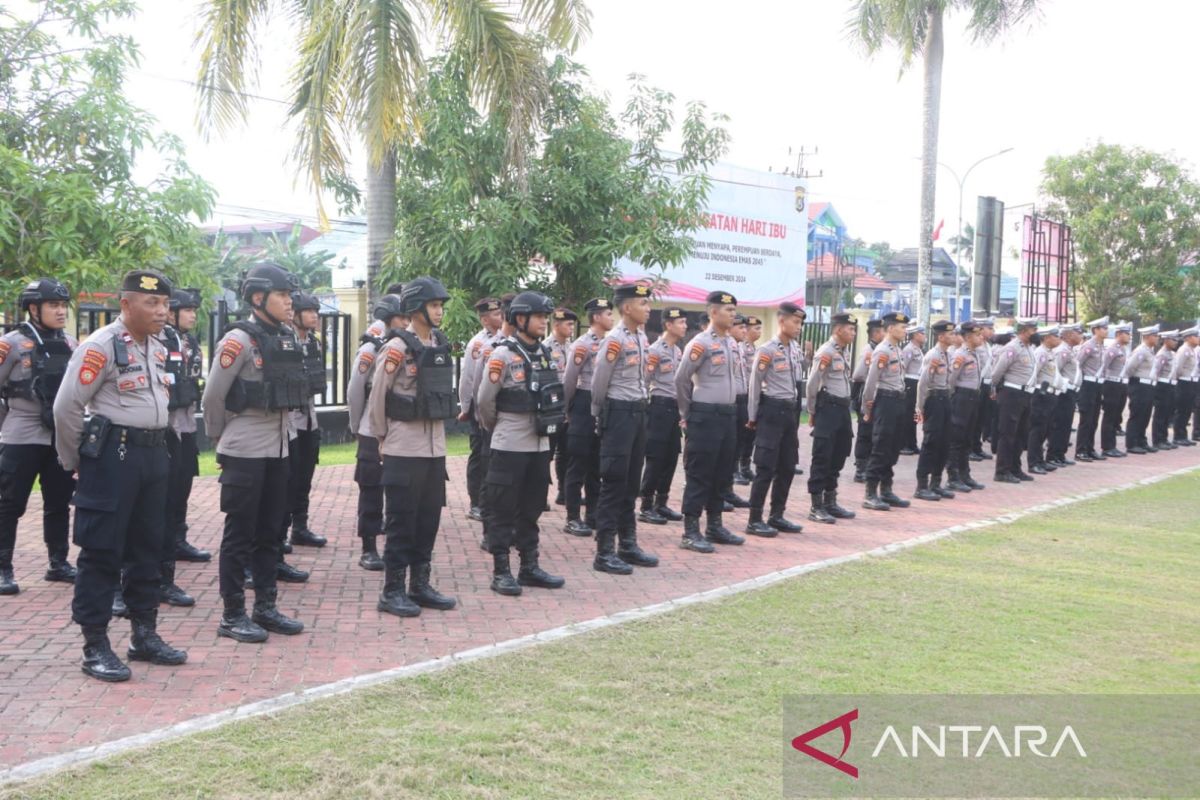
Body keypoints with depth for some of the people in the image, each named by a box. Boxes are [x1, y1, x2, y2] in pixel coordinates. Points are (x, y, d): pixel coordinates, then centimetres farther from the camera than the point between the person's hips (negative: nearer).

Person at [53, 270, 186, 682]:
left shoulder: (159, 349, 12)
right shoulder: (100, 346, -13)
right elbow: (67, 407, -12)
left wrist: (155, 446, 19)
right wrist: (77, 461, -4)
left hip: (154, 454, 8)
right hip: (113, 455, -8)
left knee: (147, 548, 13)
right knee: (101, 552, -1)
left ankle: (144, 635, 24)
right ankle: (95, 647, 6)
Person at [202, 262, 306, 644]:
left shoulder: (288, 339, 9)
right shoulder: (239, 340, -13)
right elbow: (213, 395, -8)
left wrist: (280, 430, 15)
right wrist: (220, 437, 3)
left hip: (278, 449, 7)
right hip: (244, 452, -7)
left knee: (269, 532, 13)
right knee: (240, 534, 1)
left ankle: (266, 607, 22)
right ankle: (233, 615, 9)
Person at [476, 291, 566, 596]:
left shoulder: (545, 354, 10)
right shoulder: (503, 354, -11)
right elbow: (484, 400, -6)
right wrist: (497, 428, 7)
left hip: (540, 444, 7)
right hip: (510, 446, -7)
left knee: (531, 508, 14)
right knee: (502, 510, 1)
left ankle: (529, 567, 22)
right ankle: (501, 572, 8)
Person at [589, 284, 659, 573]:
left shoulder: (642, 339, 12)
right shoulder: (614, 340, -15)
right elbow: (598, 383, -10)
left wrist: (641, 407, 17)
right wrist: (601, 415, 1)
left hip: (639, 412, 8)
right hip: (619, 414, -8)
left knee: (632, 483, 14)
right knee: (614, 483, -6)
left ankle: (628, 544, 23)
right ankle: (604, 553, -1)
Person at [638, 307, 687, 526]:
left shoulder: (678, 351, 15)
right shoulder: (655, 350, -12)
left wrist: (681, 406, 17)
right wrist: (649, 406, -14)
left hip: (674, 406, 8)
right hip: (660, 406, -8)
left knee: (671, 456, 9)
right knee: (655, 458, -6)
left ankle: (661, 503, 18)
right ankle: (646, 507, 0)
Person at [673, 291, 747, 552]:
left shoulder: (731, 343, 12)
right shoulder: (701, 343, -13)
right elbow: (681, 378, -11)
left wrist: (730, 408, 17)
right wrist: (687, 414, -3)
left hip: (728, 414, 8)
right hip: (705, 415, -8)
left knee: (721, 473, 13)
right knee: (699, 474, -4)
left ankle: (714, 526, 24)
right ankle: (690, 532, 1)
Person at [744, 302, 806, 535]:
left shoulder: (796, 350, 9)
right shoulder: (767, 351, -13)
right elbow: (755, 385, -9)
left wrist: (795, 411, 13)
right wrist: (753, 417, -5)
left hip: (790, 410, 8)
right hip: (772, 410, -8)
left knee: (787, 466, 11)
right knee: (766, 467, -5)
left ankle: (777, 516, 21)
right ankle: (755, 520, 1)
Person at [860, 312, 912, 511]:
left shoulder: (897, 350, 14)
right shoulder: (882, 351, -15)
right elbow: (871, 382, -15)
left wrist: (900, 402, 14)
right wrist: (867, 407, -8)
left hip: (898, 401, 9)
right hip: (885, 402, -9)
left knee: (893, 449, 13)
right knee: (880, 449, -6)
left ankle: (886, 491, 21)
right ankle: (870, 495, -1)